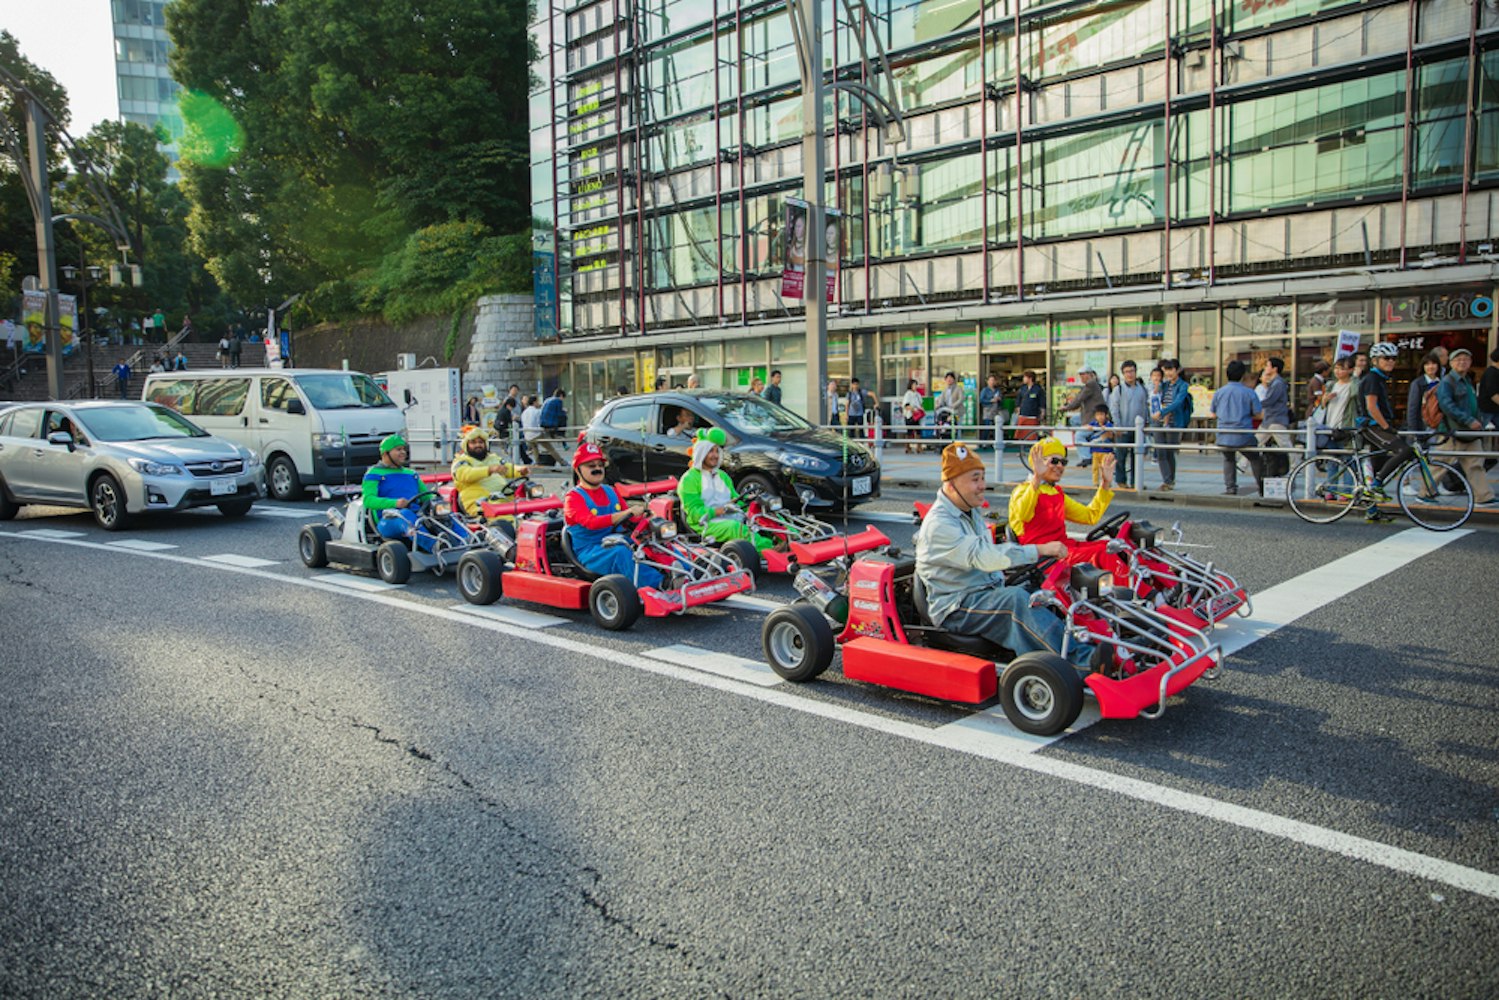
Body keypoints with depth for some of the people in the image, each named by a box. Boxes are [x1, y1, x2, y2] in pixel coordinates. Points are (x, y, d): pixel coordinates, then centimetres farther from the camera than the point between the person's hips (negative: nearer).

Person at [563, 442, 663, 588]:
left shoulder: (611, 492, 18)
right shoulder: (574, 497, -2)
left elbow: (629, 521, 18)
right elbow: (591, 522, -21)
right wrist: (627, 513, -30)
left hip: (618, 542, 6)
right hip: (590, 552, -6)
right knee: (621, 553, -38)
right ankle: (658, 585, -51)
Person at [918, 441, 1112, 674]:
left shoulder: (970, 511, 14)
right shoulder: (939, 525, -18)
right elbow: (984, 557, -30)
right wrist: (1040, 549, -33)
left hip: (987, 592, 9)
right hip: (956, 607, -9)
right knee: (1017, 599, -32)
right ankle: (1079, 660, -39)